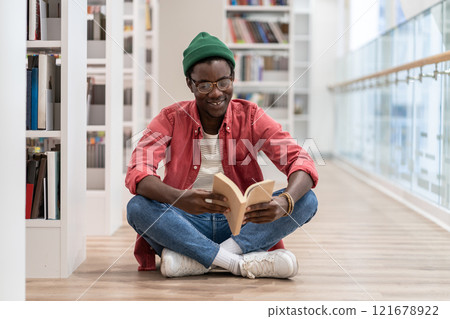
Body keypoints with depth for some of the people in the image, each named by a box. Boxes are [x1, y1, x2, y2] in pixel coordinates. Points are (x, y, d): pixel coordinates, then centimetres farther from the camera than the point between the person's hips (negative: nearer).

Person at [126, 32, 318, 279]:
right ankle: (243, 262, -32)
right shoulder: (172, 119, -4)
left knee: (307, 201, -21)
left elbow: (300, 161, -12)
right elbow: (137, 173, -19)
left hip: (241, 224, 1)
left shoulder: (251, 117, -1)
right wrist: (180, 200, -41)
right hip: (188, 224, -1)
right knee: (137, 207, -29)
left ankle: (193, 260, -29)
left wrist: (285, 202, -36)